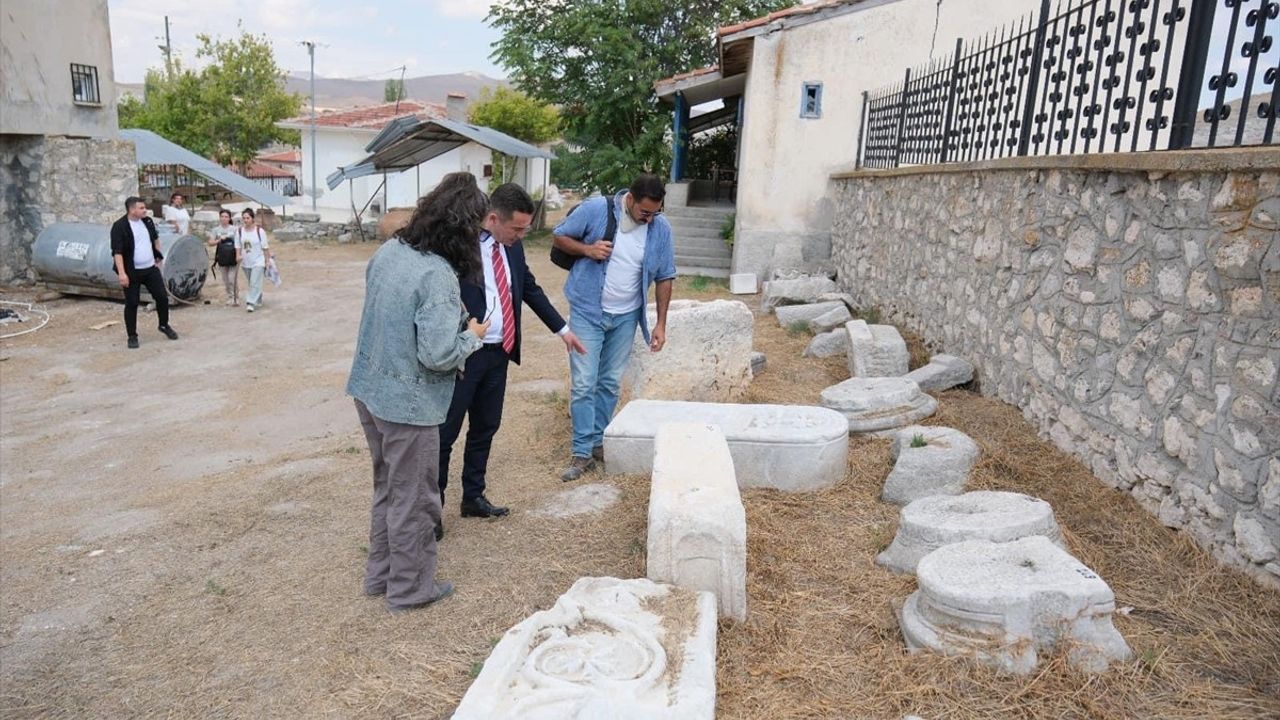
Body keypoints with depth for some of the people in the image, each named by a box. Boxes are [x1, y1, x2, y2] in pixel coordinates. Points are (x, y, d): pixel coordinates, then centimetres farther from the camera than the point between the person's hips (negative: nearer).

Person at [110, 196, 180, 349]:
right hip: (131, 272, -5)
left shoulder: (147, 221, 4)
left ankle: (164, 325, 28)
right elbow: (117, 252, -19)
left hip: (151, 268, 5)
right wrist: (122, 273, -25)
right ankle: (132, 336, 11)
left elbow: (155, 238, 23)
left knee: (162, 296, 6)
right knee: (132, 303, 1)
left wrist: (159, 256, 22)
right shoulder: (119, 226, -15)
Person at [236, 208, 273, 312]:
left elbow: (265, 247, -4)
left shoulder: (259, 231, -8)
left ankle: (251, 303, -17)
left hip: (258, 262, -5)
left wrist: (267, 260, -3)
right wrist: (238, 256, -11)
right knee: (252, 284, 15)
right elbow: (238, 246, 7)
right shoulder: (239, 231, 2)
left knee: (255, 283, -15)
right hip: (246, 263, 5)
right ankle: (258, 301, 30)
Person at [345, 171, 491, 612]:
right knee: (413, 499, 10)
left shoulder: (388, 250, 2)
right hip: (408, 403, -8)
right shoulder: (438, 275, -24)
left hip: (370, 390, 8)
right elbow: (438, 355, -26)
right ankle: (410, 588, 26)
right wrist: (473, 336, -7)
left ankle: (380, 574, 38)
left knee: (387, 488, 23)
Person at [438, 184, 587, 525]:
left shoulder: (511, 246, 6)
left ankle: (473, 497, 33)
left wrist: (562, 328, 21)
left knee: (485, 428, 17)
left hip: (499, 354, 7)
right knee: (445, 432, 4)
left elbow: (531, 289, 18)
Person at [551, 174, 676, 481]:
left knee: (610, 384, 12)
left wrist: (660, 323, 0)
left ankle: (598, 441, 28)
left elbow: (664, 277, 2)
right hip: (587, 312, -3)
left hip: (625, 317, 3)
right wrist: (587, 249, -21)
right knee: (584, 384, -4)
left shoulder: (661, 228, -7)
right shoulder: (595, 209, -14)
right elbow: (559, 237, -1)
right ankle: (582, 452, 5)